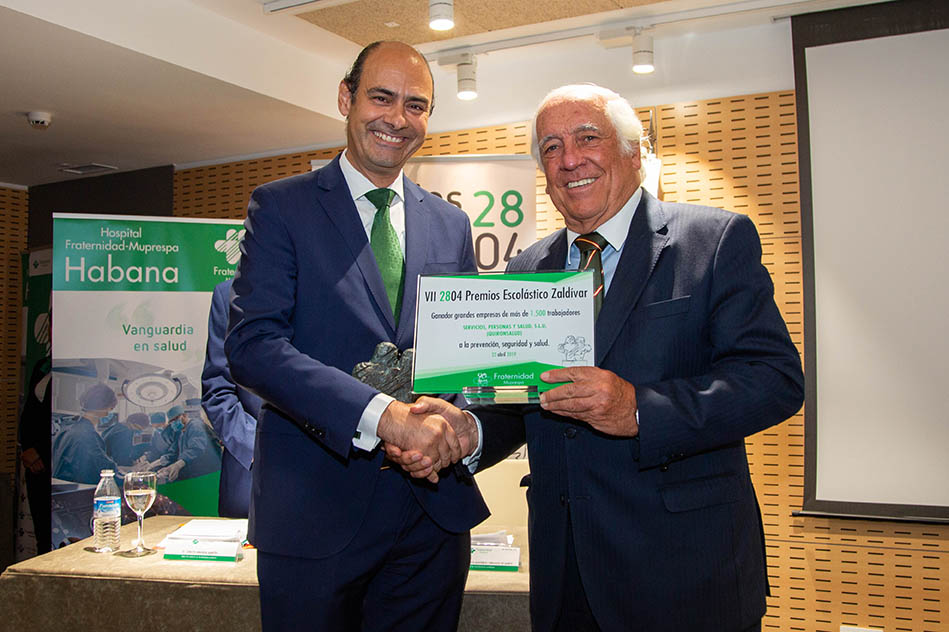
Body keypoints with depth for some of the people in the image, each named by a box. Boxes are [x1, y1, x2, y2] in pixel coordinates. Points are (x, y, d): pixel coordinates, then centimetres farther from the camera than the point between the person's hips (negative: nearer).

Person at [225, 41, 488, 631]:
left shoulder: (451, 224, 10)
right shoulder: (281, 206, -2)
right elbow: (251, 344, -14)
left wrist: (455, 422, -10)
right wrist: (383, 414, -26)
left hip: (434, 511, 4)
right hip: (315, 511, -3)